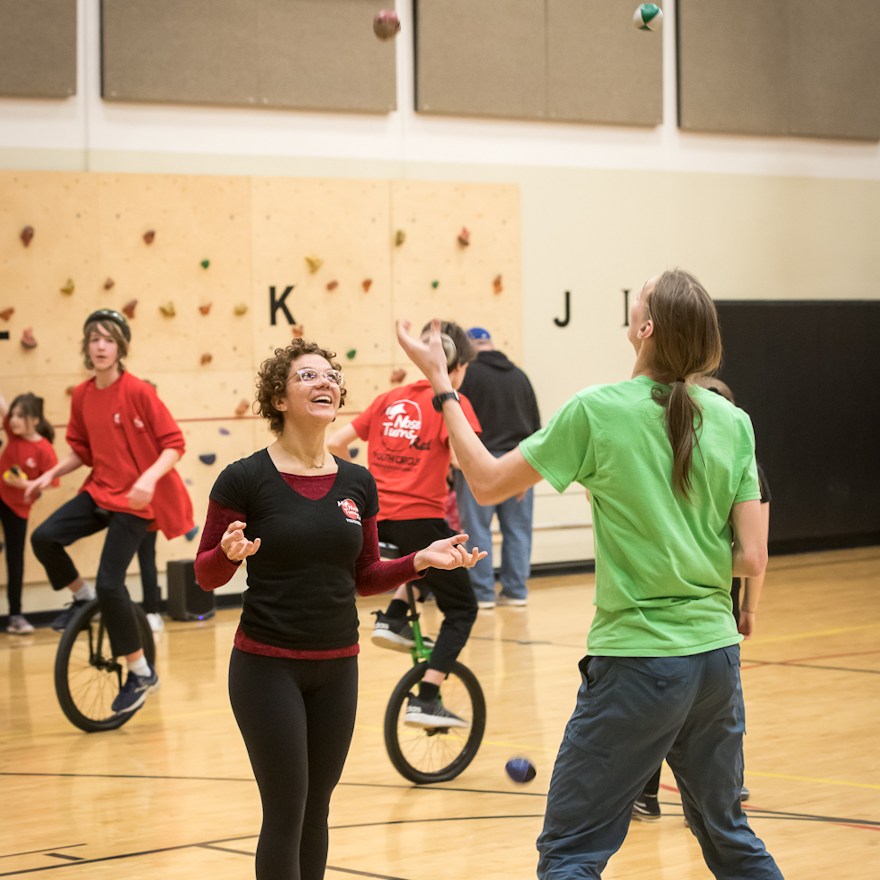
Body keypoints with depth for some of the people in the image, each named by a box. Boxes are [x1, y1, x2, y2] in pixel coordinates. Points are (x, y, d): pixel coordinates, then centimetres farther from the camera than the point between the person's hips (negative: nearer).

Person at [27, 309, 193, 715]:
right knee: (44, 538, -15)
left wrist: (150, 476, -31)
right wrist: (51, 474, -2)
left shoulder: (138, 392, -15)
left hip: (134, 500, -6)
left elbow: (173, 444, -14)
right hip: (100, 491, 6)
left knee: (110, 583, -14)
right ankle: (82, 598, 14)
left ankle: (141, 673, 1)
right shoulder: (82, 396, 2)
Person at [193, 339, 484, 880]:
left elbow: (365, 577, 12)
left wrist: (421, 560, -4)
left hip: (337, 667, 5)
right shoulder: (245, 480, -8)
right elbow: (206, 575, -3)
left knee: (316, 810, 12)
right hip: (267, 666, -4)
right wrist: (230, 552, -24)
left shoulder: (357, 483, 5)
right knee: (286, 814, -5)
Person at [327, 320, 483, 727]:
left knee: (435, 548, 37)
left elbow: (335, 442, 13)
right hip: (420, 517, -6)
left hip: (377, 517, 6)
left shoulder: (389, 399, 13)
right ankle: (425, 701, -4)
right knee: (462, 608, 10)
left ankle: (394, 618, 18)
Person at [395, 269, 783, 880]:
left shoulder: (598, 411, -12)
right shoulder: (733, 423, 0)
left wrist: (440, 385, 5)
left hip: (636, 658, -5)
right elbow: (753, 557, -1)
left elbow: (488, 483, -3)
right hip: (716, 653, 5)